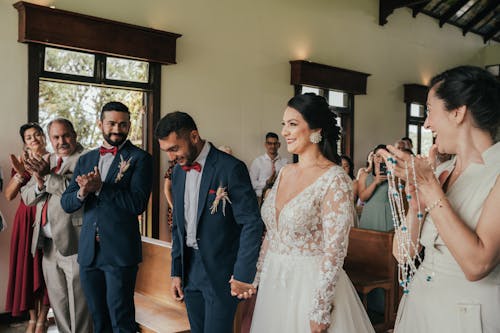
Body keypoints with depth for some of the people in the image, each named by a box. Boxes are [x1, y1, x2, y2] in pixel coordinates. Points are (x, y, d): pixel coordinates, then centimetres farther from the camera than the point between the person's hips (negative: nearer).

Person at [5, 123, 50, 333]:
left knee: (46, 269, 2)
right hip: (26, 220, 2)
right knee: (27, 268, 6)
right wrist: (20, 174, -16)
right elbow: (9, 195, -2)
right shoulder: (21, 162, 7)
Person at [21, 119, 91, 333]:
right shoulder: (45, 161, 15)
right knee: (58, 304, 17)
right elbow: (26, 197, 12)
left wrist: (48, 175, -20)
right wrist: (39, 183, -8)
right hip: (48, 244, 7)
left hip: (72, 243, -7)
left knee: (79, 305, 1)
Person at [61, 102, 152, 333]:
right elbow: (66, 203, 9)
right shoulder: (85, 160, 13)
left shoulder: (140, 158, -4)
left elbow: (138, 203, -15)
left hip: (120, 251, -5)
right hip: (88, 251, 5)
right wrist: (82, 192, -12)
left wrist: (100, 187, -17)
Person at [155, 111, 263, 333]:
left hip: (221, 272, -6)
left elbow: (252, 224, -16)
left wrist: (243, 274, -16)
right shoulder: (178, 172, 7)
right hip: (189, 269, 6)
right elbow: (178, 226, 13)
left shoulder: (230, 168, -15)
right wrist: (176, 271, 11)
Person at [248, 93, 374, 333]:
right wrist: (258, 279, 11)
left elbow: (334, 251, -17)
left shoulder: (334, 179, -16)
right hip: (273, 283, 7)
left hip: (310, 284, -6)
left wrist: (319, 312, -17)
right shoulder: (285, 173, 4)